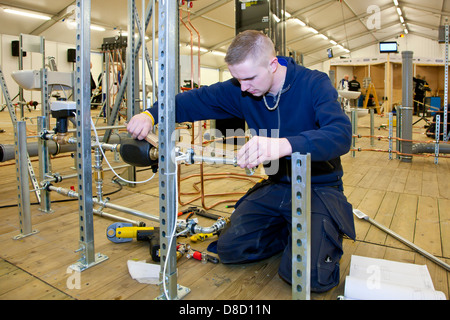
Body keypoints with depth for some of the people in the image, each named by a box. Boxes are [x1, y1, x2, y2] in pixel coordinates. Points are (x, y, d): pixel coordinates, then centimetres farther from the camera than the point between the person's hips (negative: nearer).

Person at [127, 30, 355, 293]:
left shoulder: (314, 84, -17)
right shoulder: (241, 89, -3)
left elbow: (341, 134, -33)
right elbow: (197, 100, 1)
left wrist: (283, 145, -50)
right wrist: (151, 114, -16)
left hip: (319, 186, -4)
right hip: (275, 185, 5)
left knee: (309, 276, -19)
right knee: (230, 249, -2)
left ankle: (327, 233, 13)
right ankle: (291, 232, 18)